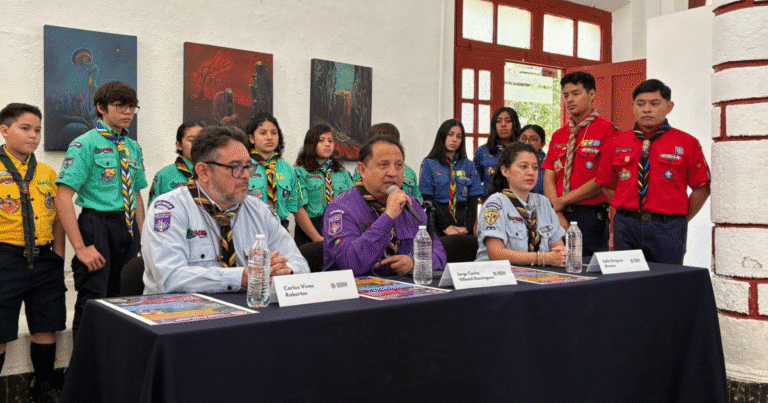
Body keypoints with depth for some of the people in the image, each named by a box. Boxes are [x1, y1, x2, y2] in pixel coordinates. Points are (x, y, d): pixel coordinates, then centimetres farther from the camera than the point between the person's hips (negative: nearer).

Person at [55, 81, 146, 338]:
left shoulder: (133, 148, 13)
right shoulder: (85, 144, -7)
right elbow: (63, 198, -14)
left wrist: (142, 238, 9)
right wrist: (80, 247, -19)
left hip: (128, 230, 6)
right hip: (97, 226, -6)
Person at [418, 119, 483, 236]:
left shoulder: (468, 166, 12)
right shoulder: (429, 164, 3)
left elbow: (473, 200, 6)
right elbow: (427, 199, -4)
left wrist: (468, 226, -9)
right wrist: (446, 226, -13)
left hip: (463, 220, 2)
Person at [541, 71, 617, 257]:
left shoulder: (607, 130, -4)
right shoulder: (558, 135, 15)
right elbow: (549, 179, 8)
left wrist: (561, 201, -7)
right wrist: (559, 216, -6)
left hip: (591, 216, -5)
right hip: (560, 216, 5)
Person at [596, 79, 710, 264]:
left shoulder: (687, 143, 1)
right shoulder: (618, 143, 8)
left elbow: (702, 188, 2)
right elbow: (607, 184, 15)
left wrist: (679, 222, 3)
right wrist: (625, 212, 9)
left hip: (667, 228, -2)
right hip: (625, 226, 2)